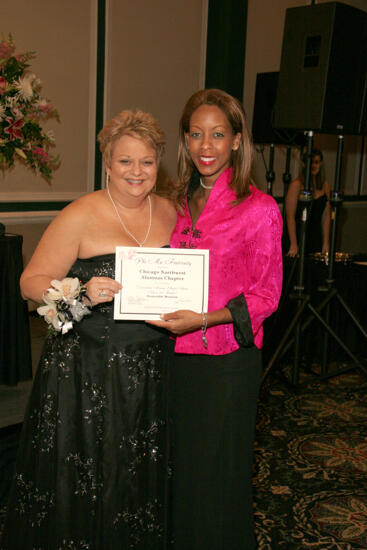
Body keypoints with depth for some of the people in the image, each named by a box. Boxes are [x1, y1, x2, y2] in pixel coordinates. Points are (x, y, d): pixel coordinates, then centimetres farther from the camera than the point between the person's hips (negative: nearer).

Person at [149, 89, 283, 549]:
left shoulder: (259, 209, -10)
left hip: (227, 360, -5)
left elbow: (266, 294, -9)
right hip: (176, 354, 5)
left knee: (218, 473, 10)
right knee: (177, 470, 19)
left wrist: (205, 319, -21)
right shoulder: (178, 203, 7)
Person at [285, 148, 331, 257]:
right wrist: (293, 244, -14)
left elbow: (326, 217, 11)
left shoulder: (325, 186, 8)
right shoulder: (297, 185, -8)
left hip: (316, 238, 5)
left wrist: (326, 243, 7)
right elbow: (290, 216, -11)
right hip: (298, 235, -5)